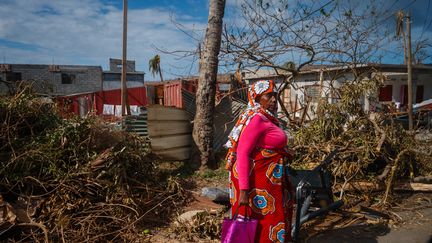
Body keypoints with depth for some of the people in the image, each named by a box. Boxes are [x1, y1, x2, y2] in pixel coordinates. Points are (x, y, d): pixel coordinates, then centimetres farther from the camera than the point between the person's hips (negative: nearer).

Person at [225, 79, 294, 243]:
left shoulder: (267, 118, 10)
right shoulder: (256, 119, -19)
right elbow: (242, 154, -24)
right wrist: (243, 189, -28)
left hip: (268, 179, 10)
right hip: (258, 181, -9)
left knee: (268, 220, 19)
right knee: (257, 224, 3)